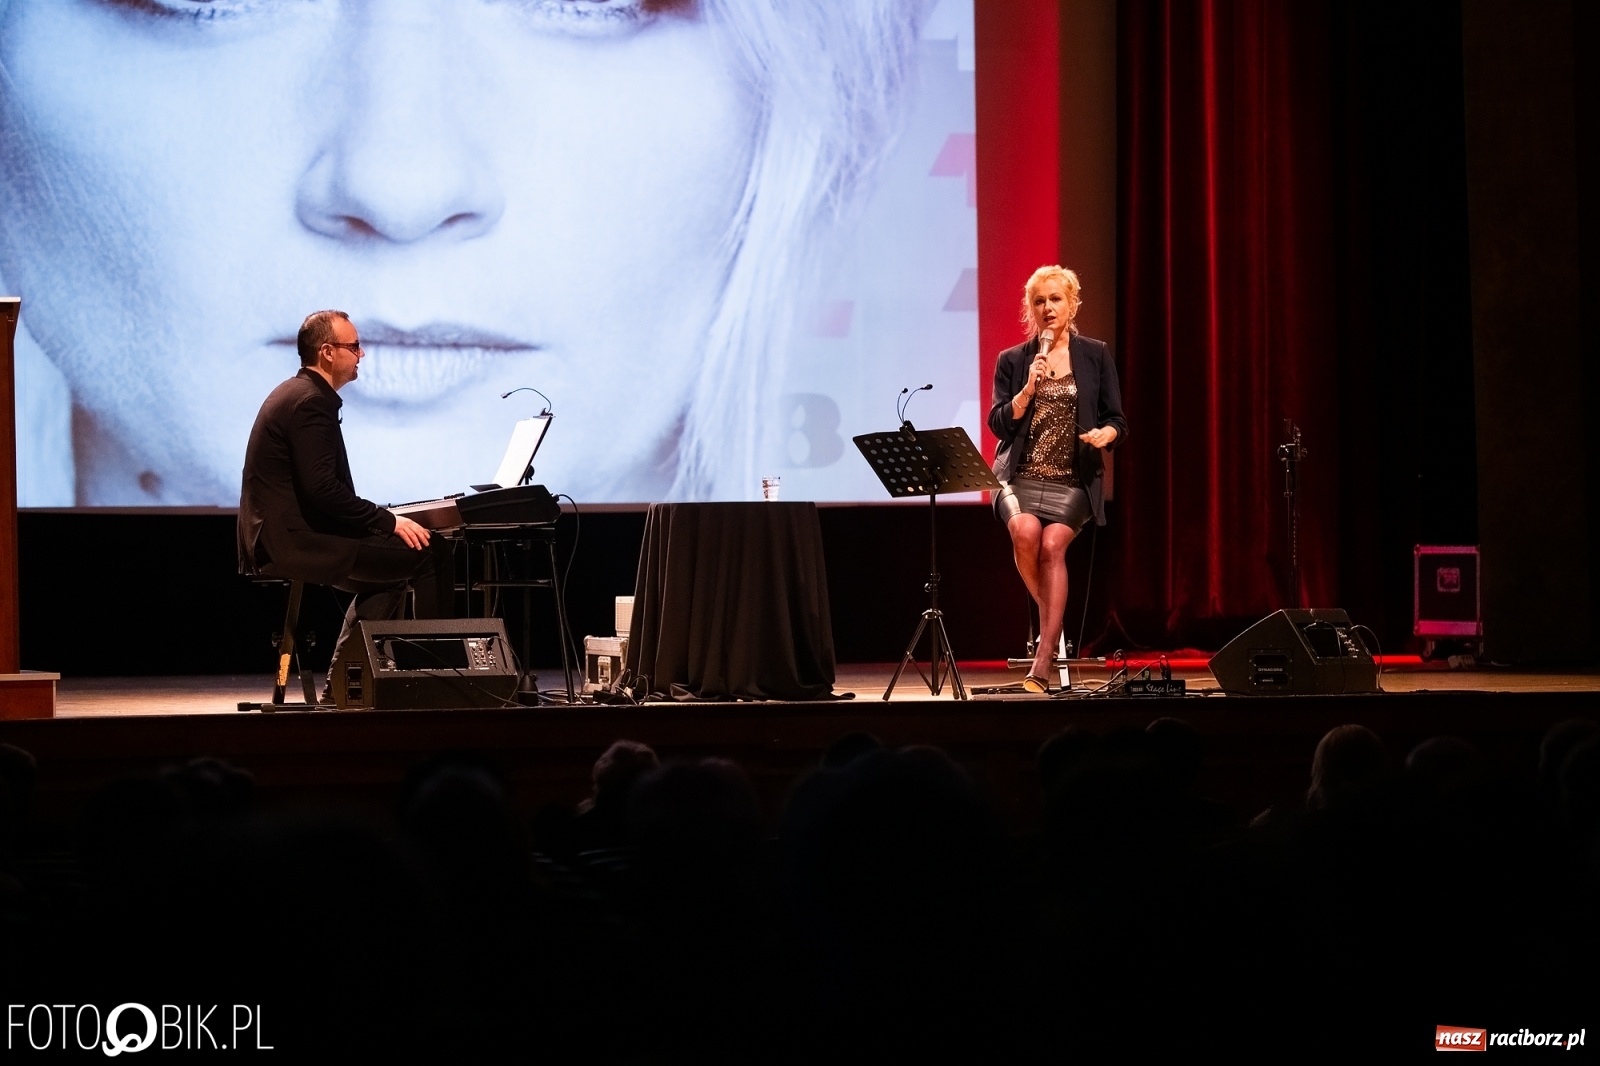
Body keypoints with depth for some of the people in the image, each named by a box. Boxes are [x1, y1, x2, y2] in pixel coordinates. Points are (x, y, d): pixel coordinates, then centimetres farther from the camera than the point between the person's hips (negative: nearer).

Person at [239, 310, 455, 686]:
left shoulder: (295, 394, 17)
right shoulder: (311, 402, -15)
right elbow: (322, 488, -23)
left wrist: (382, 518, 14)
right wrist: (389, 521, -15)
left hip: (280, 538, 11)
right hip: (296, 542, -11)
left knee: (383, 572, 30)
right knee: (432, 553, -11)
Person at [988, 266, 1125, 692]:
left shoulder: (1095, 355, 7)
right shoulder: (1012, 361, 9)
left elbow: (1117, 422, 7)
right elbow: (999, 425, 2)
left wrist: (1105, 434, -15)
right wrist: (1029, 389, -12)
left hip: (1073, 479, -1)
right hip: (1021, 475, 1)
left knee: (1052, 543, -27)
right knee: (1024, 530, -31)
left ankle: (1042, 665, -28)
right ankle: (1051, 622, -5)